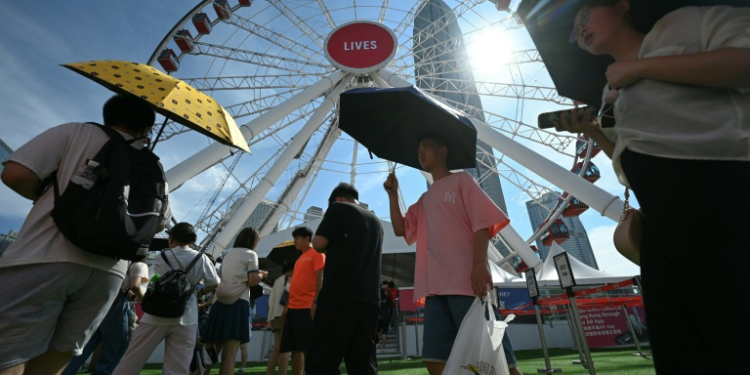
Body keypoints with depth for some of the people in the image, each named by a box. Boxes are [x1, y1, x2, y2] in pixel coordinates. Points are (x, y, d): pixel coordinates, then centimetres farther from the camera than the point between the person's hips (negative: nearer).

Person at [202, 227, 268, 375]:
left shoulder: (227, 254, 19)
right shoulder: (251, 254, 0)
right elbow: (253, 281, -9)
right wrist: (262, 275, 11)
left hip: (220, 303, 7)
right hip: (238, 304, -6)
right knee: (229, 355, -7)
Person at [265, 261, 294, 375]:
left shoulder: (277, 281, 26)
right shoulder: (290, 278, 2)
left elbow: (271, 299, 22)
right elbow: (288, 294, -14)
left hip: (275, 315, 8)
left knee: (277, 348, 8)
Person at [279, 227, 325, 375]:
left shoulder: (317, 253, -1)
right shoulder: (300, 258, 23)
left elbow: (320, 279, -11)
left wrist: (315, 302, -20)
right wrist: (287, 306, 19)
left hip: (307, 307, -8)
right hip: (294, 308, 8)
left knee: (307, 347, -7)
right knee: (295, 347, 9)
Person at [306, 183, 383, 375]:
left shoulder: (338, 208, 5)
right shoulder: (376, 220, 24)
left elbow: (318, 244, -4)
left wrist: (332, 244, 17)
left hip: (340, 294, -7)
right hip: (370, 297, 7)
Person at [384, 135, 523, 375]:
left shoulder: (461, 180, 8)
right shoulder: (424, 200, 26)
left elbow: (482, 222, -4)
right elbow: (400, 229, 21)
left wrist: (480, 263, -18)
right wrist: (393, 195, 12)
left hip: (467, 282, -6)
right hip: (435, 287, 6)